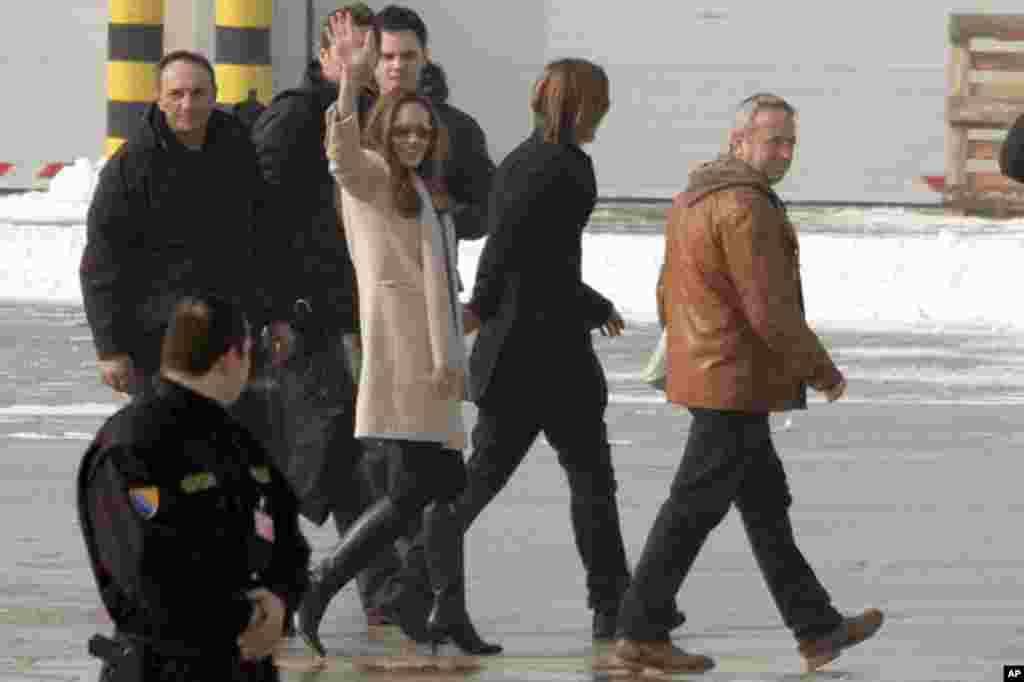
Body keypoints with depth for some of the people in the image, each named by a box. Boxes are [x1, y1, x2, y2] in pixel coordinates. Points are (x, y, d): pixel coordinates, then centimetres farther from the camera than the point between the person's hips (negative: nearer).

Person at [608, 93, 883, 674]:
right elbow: (770, 310, -22)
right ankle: (642, 633, 1)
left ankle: (818, 630, 20)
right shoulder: (747, 206, -19)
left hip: (701, 372, 10)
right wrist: (823, 371, -10)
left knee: (767, 505, 14)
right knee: (694, 508, -4)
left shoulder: (693, 197, 12)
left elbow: (671, 293, 20)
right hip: (737, 382, -10)